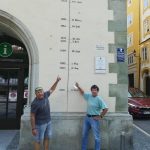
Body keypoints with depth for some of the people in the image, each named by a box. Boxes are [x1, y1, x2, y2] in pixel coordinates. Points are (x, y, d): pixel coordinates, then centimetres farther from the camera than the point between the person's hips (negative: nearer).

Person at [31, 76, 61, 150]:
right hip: (40, 124, -7)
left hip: (48, 122, 8)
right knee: (38, 141, 5)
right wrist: (33, 128, -19)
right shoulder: (35, 103, -24)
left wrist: (57, 81, 6)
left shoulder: (45, 95, -5)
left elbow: (52, 89, 13)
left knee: (47, 138, 18)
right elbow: (32, 116, -20)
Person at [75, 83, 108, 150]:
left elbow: (106, 109, -17)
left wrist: (100, 116, -14)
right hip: (87, 117, 7)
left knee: (96, 137, 1)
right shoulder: (89, 96, 3)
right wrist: (78, 86, 6)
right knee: (84, 135, 16)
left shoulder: (99, 99, -14)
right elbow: (82, 92, 20)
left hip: (94, 119, -7)